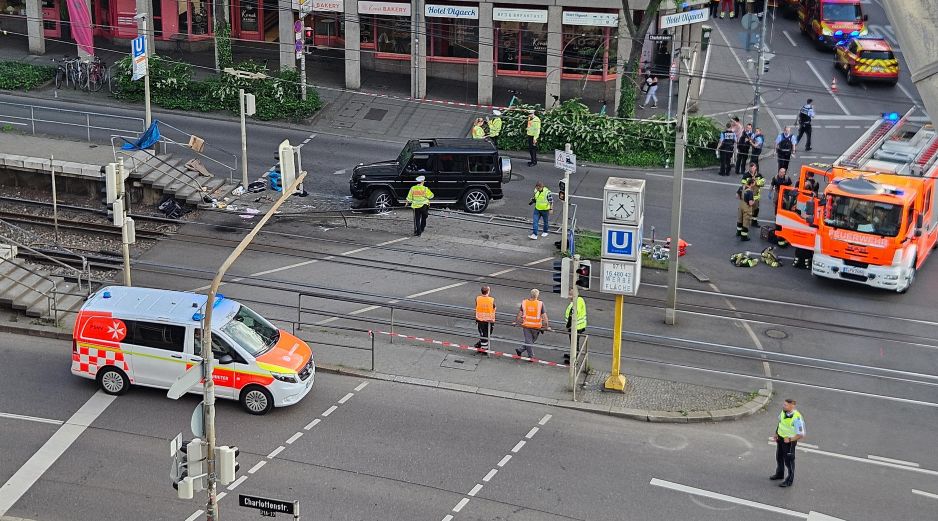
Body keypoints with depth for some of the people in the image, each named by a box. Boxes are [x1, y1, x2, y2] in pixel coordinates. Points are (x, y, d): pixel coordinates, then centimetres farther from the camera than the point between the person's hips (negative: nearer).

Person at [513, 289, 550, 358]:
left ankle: (531, 356, 10)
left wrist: (515, 322, 15)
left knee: (528, 341, 9)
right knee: (532, 340, 18)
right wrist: (547, 326, -2)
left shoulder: (524, 302, -3)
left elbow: (520, 313, 3)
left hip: (526, 325, 1)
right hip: (536, 326, -1)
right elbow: (544, 316, -8)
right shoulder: (540, 304, -9)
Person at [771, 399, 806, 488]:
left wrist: (789, 439, -30)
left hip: (789, 440, -7)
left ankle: (789, 480, 24)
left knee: (788, 460, 7)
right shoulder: (784, 411, -10)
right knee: (779, 457, 24)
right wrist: (776, 433, 7)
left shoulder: (797, 418, -31)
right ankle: (780, 474, 46)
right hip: (780, 437, 7)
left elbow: (801, 435, -25)